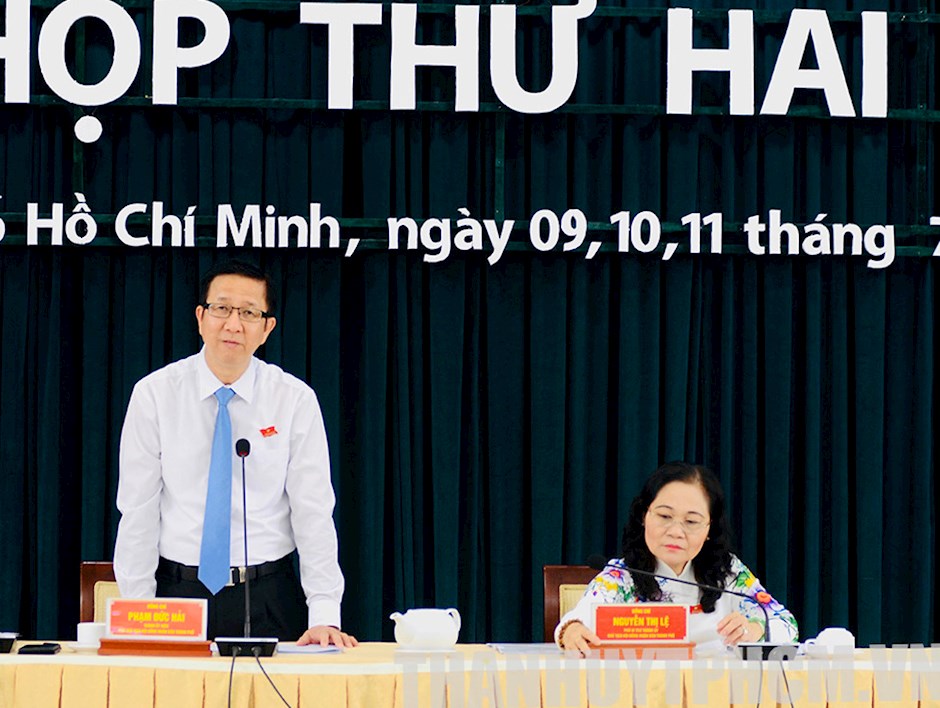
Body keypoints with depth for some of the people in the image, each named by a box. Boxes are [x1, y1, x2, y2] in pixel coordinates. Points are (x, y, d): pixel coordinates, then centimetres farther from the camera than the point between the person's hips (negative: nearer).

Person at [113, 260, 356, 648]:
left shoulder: (295, 400, -2)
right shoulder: (154, 394, -2)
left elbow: (314, 513, -4)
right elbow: (138, 513, -1)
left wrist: (325, 617, -13)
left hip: (270, 600, 0)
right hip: (180, 595, 0)